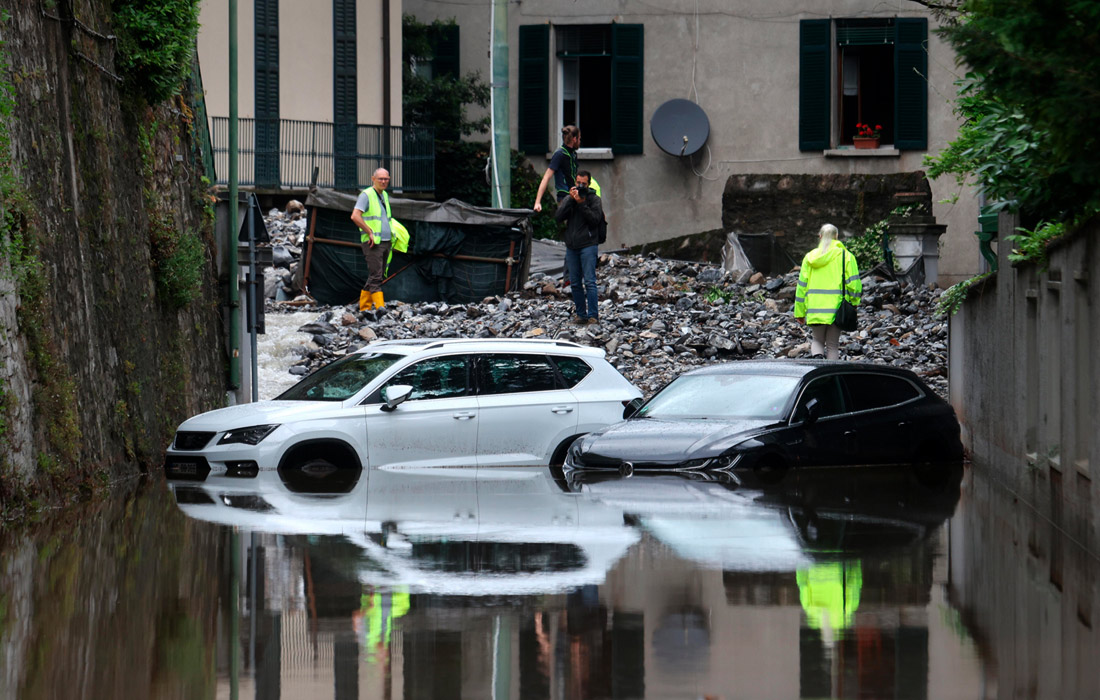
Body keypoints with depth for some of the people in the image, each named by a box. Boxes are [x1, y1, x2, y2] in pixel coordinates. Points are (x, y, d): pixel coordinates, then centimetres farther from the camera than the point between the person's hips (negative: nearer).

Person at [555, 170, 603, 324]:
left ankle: (593, 315, -13)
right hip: (571, 247, 5)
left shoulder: (594, 199, 2)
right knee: (575, 283, 5)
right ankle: (581, 314, 11)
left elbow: (595, 219, -11)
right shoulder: (568, 199, 13)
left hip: (588, 246, -5)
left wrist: (582, 203, -16)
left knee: (589, 281, -12)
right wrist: (571, 200, -9)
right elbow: (558, 216, -2)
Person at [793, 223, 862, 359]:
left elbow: (802, 285, 10)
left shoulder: (810, 257, 8)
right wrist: (854, 302, 9)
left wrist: (800, 312, 16)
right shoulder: (845, 256, -1)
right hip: (836, 308, -1)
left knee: (817, 341, 14)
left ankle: (817, 356, -17)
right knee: (832, 345, 9)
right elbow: (853, 283, -6)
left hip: (815, 310, 1)